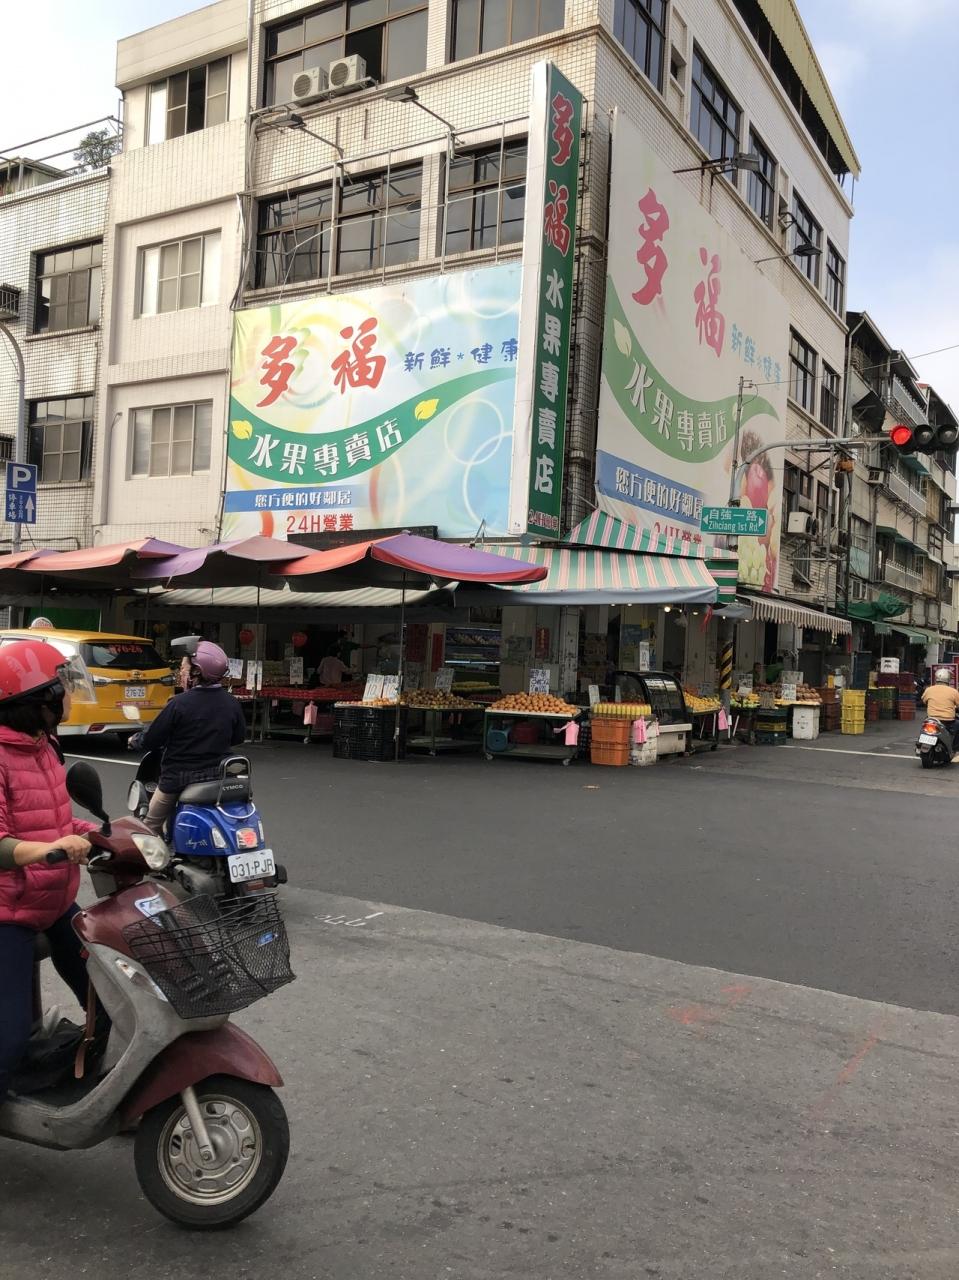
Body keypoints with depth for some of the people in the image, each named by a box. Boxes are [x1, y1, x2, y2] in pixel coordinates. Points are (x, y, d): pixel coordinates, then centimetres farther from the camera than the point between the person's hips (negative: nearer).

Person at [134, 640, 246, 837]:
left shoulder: (179, 704, -16)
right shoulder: (231, 703, -2)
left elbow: (152, 741, -11)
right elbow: (238, 737, 11)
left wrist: (135, 740, 11)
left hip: (180, 778, -5)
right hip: (218, 776, 5)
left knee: (152, 825, 12)